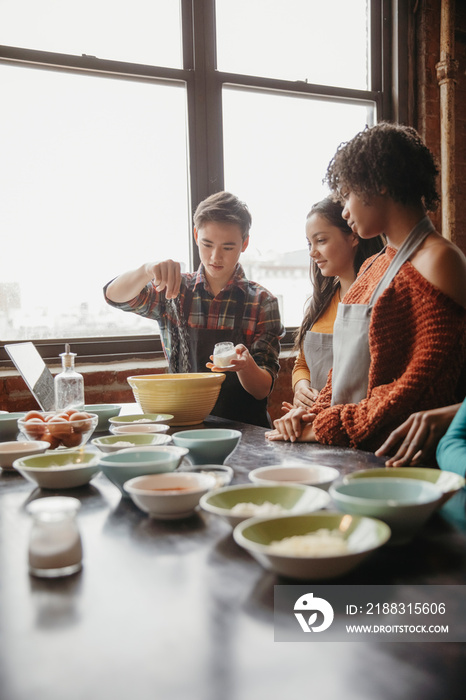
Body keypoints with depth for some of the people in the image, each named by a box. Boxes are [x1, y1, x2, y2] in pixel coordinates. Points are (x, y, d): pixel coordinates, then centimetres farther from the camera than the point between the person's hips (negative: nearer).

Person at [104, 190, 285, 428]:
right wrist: (147, 270, -27)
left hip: (245, 428, -1)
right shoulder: (175, 291, 6)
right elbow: (115, 295, -7)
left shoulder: (261, 302, 1)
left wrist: (244, 365, -24)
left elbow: (263, 390, -2)